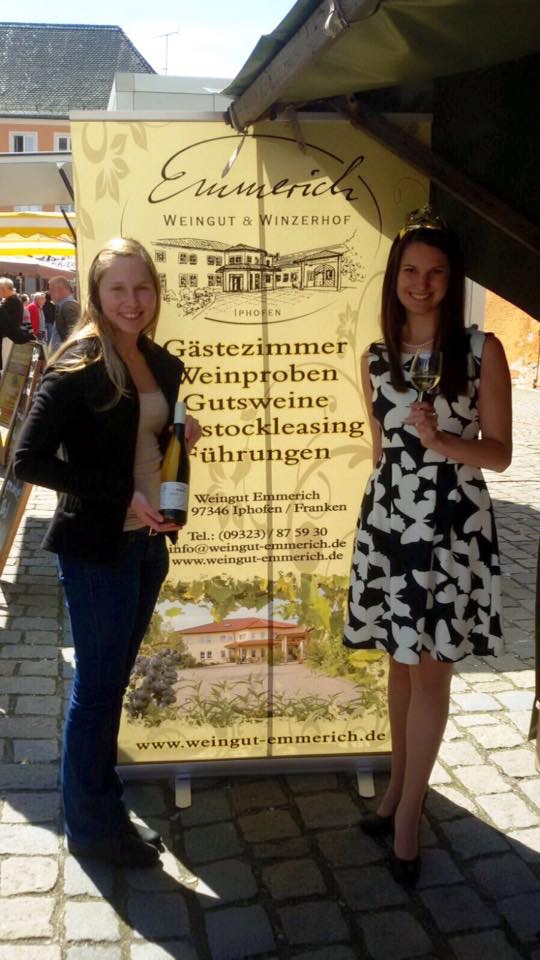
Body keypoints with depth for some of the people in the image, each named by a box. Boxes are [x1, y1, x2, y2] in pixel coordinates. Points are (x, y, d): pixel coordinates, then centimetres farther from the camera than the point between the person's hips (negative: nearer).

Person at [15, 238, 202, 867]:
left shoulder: (164, 366, 8)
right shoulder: (78, 365, -14)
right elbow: (29, 461, -18)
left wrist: (183, 438, -2)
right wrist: (123, 495, -20)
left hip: (148, 544, 7)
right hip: (97, 548, -7)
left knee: (112, 681, 17)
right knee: (97, 686, 5)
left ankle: (100, 811, 32)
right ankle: (92, 827, 23)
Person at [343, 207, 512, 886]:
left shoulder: (481, 351, -3)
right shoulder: (376, 358, 8)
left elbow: (500, 453, -3)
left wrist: (442, 441, -21)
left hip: (453, 527, -3)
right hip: (387, 522, 3)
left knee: (430, 669, 2)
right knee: (400, 661, 13)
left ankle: (407, 812, 15)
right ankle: (399, 784, 31)